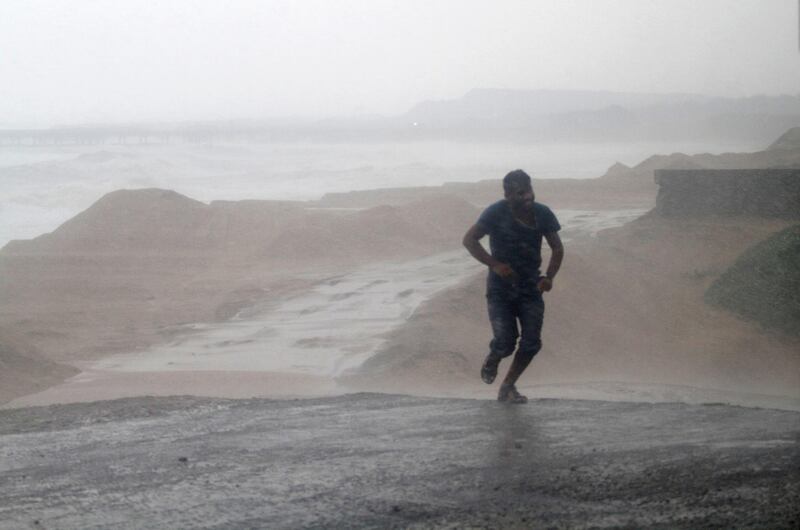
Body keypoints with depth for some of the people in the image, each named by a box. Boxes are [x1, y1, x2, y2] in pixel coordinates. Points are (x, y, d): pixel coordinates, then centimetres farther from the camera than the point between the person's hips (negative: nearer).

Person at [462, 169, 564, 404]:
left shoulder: (543, 214, -3)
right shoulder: (497, 213, -12)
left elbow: (557, 248, 7)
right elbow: (469, 239, -12)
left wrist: (549, 277, -9)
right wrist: (495, 264, -22)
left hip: (530, 288, 3)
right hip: (501, 288, -3)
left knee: (531, 344, -7)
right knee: (505, 342, -13)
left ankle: (508, 387, 13)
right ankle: (491, 360, 25)